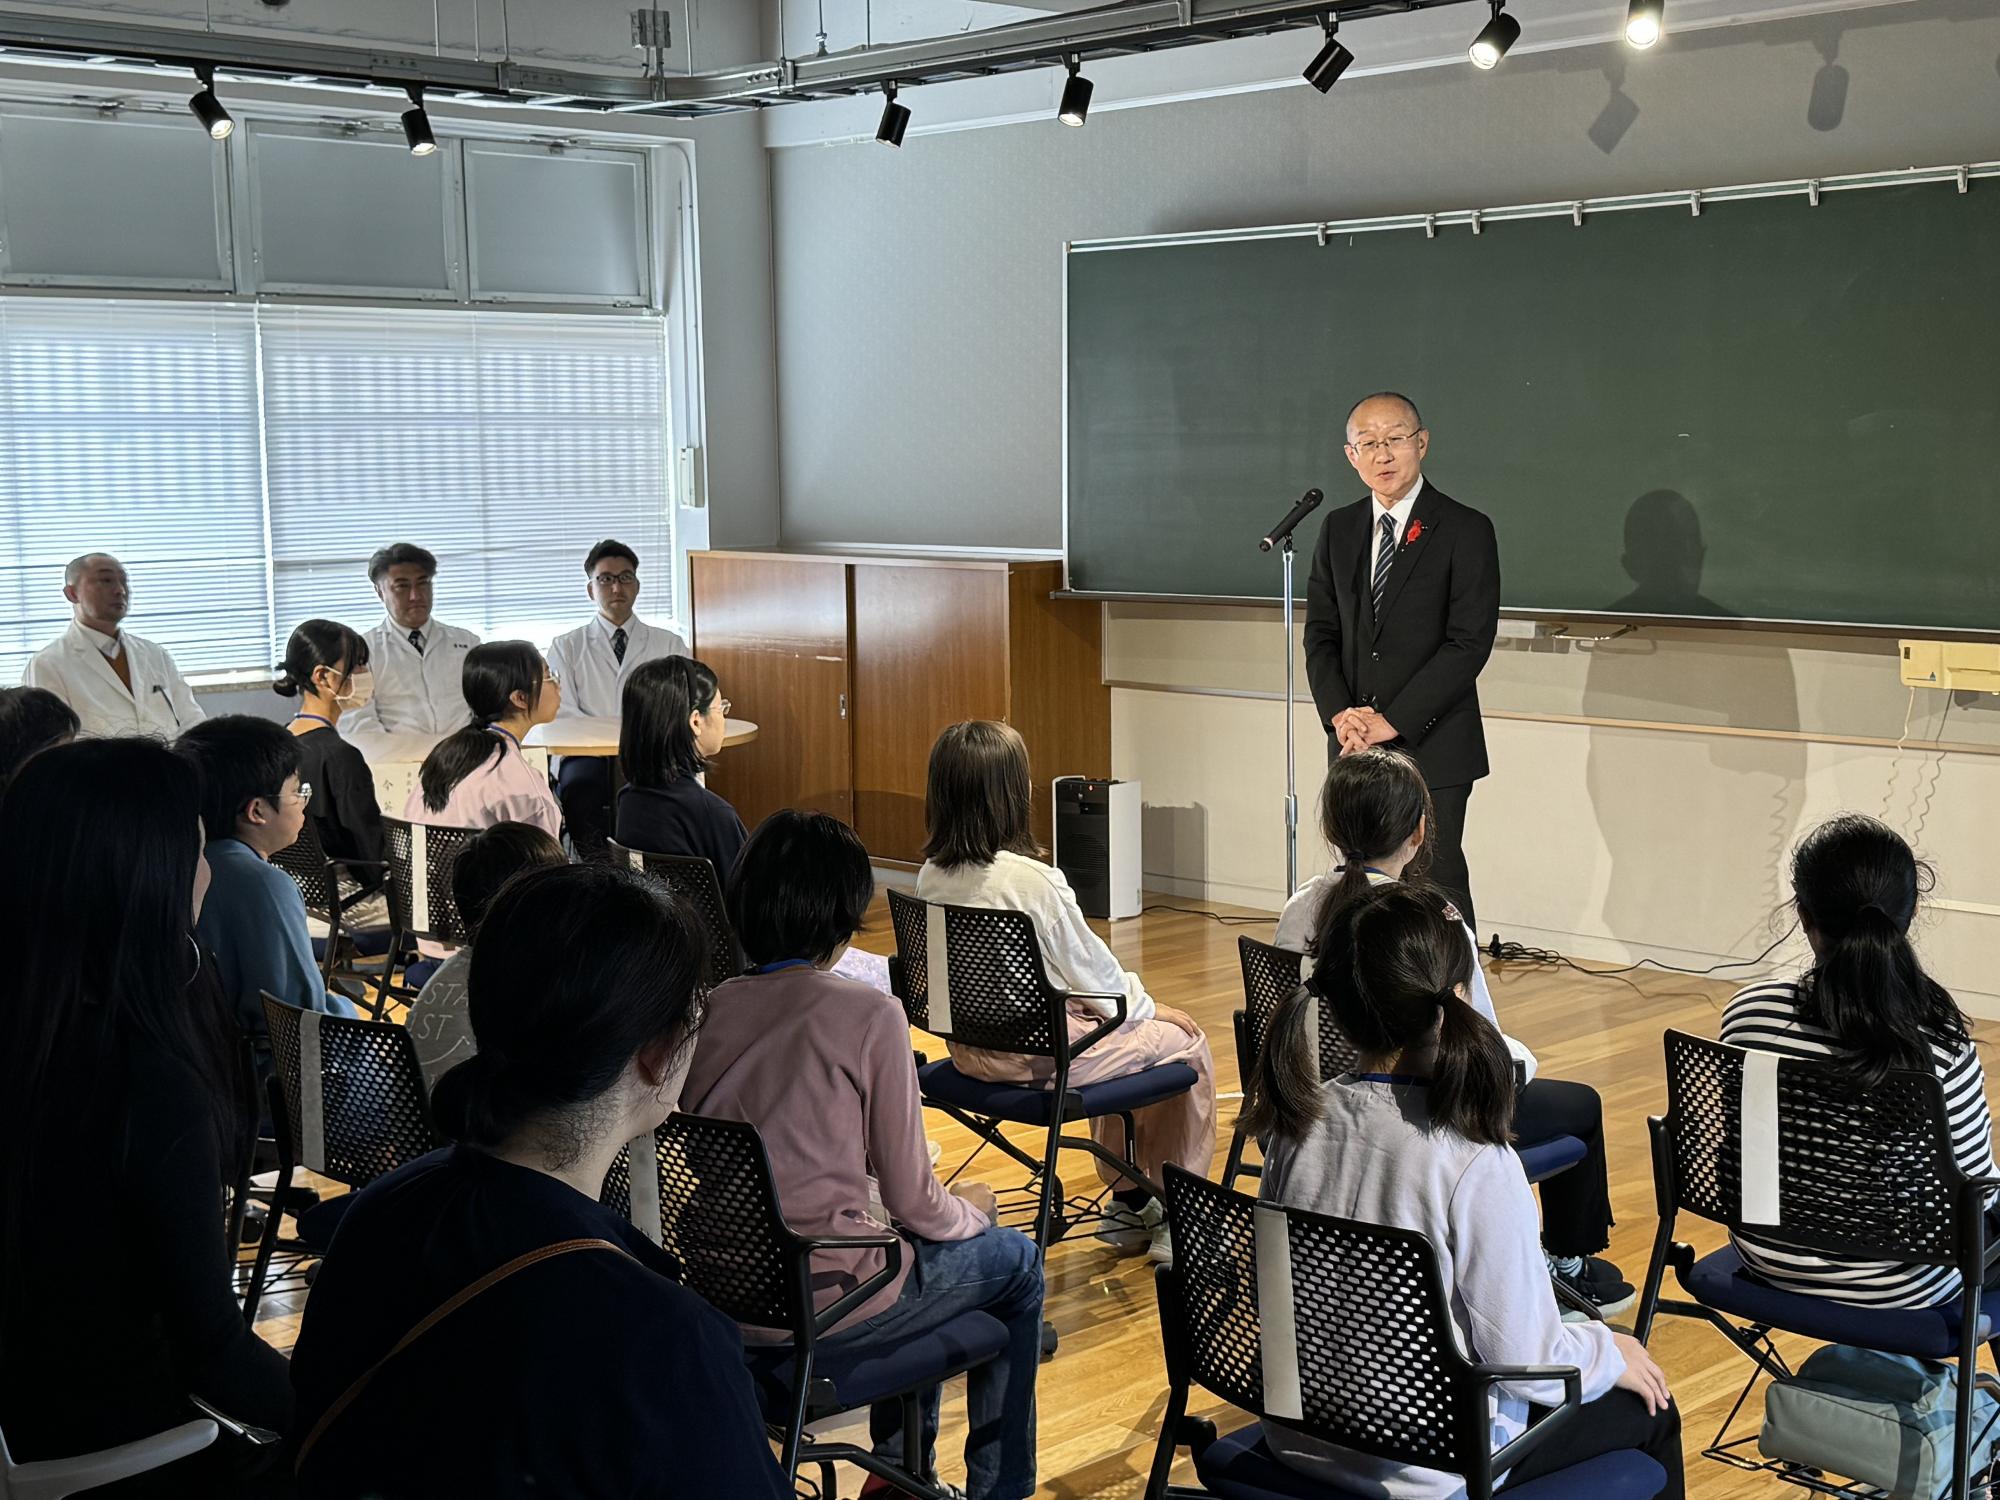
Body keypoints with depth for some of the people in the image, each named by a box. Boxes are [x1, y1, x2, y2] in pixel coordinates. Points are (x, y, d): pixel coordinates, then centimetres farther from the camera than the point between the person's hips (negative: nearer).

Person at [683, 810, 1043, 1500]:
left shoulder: (711, 1009, 0)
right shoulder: (869, 1015, -16)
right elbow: (912, 1201, -11)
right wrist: (971, 1209, 12)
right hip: (824, 1299, -6)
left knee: (912, 1241, 33)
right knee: (1016, 1262, 20)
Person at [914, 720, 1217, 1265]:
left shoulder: (931, 877, -3)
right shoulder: (1032, 881, -26)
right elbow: (1093, 971, -14)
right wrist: (1143, 1006, 8)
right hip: (1043, 1052, -8)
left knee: (1113, 1036, 32)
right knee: (1186, 1041, 14)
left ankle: (1128, 1198, 40)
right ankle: (1180, 1217, 23)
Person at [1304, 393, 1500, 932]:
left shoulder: (1465, 530, -5)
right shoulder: (1338, 529, 11)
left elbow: (1470, 642, -12)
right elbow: (1320, 633, 10)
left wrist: (1393, 721, -16)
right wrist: (1339, 715, -7)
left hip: (1432, 746, -4)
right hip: (1354, 747, 5)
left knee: (1438, 887, -2)